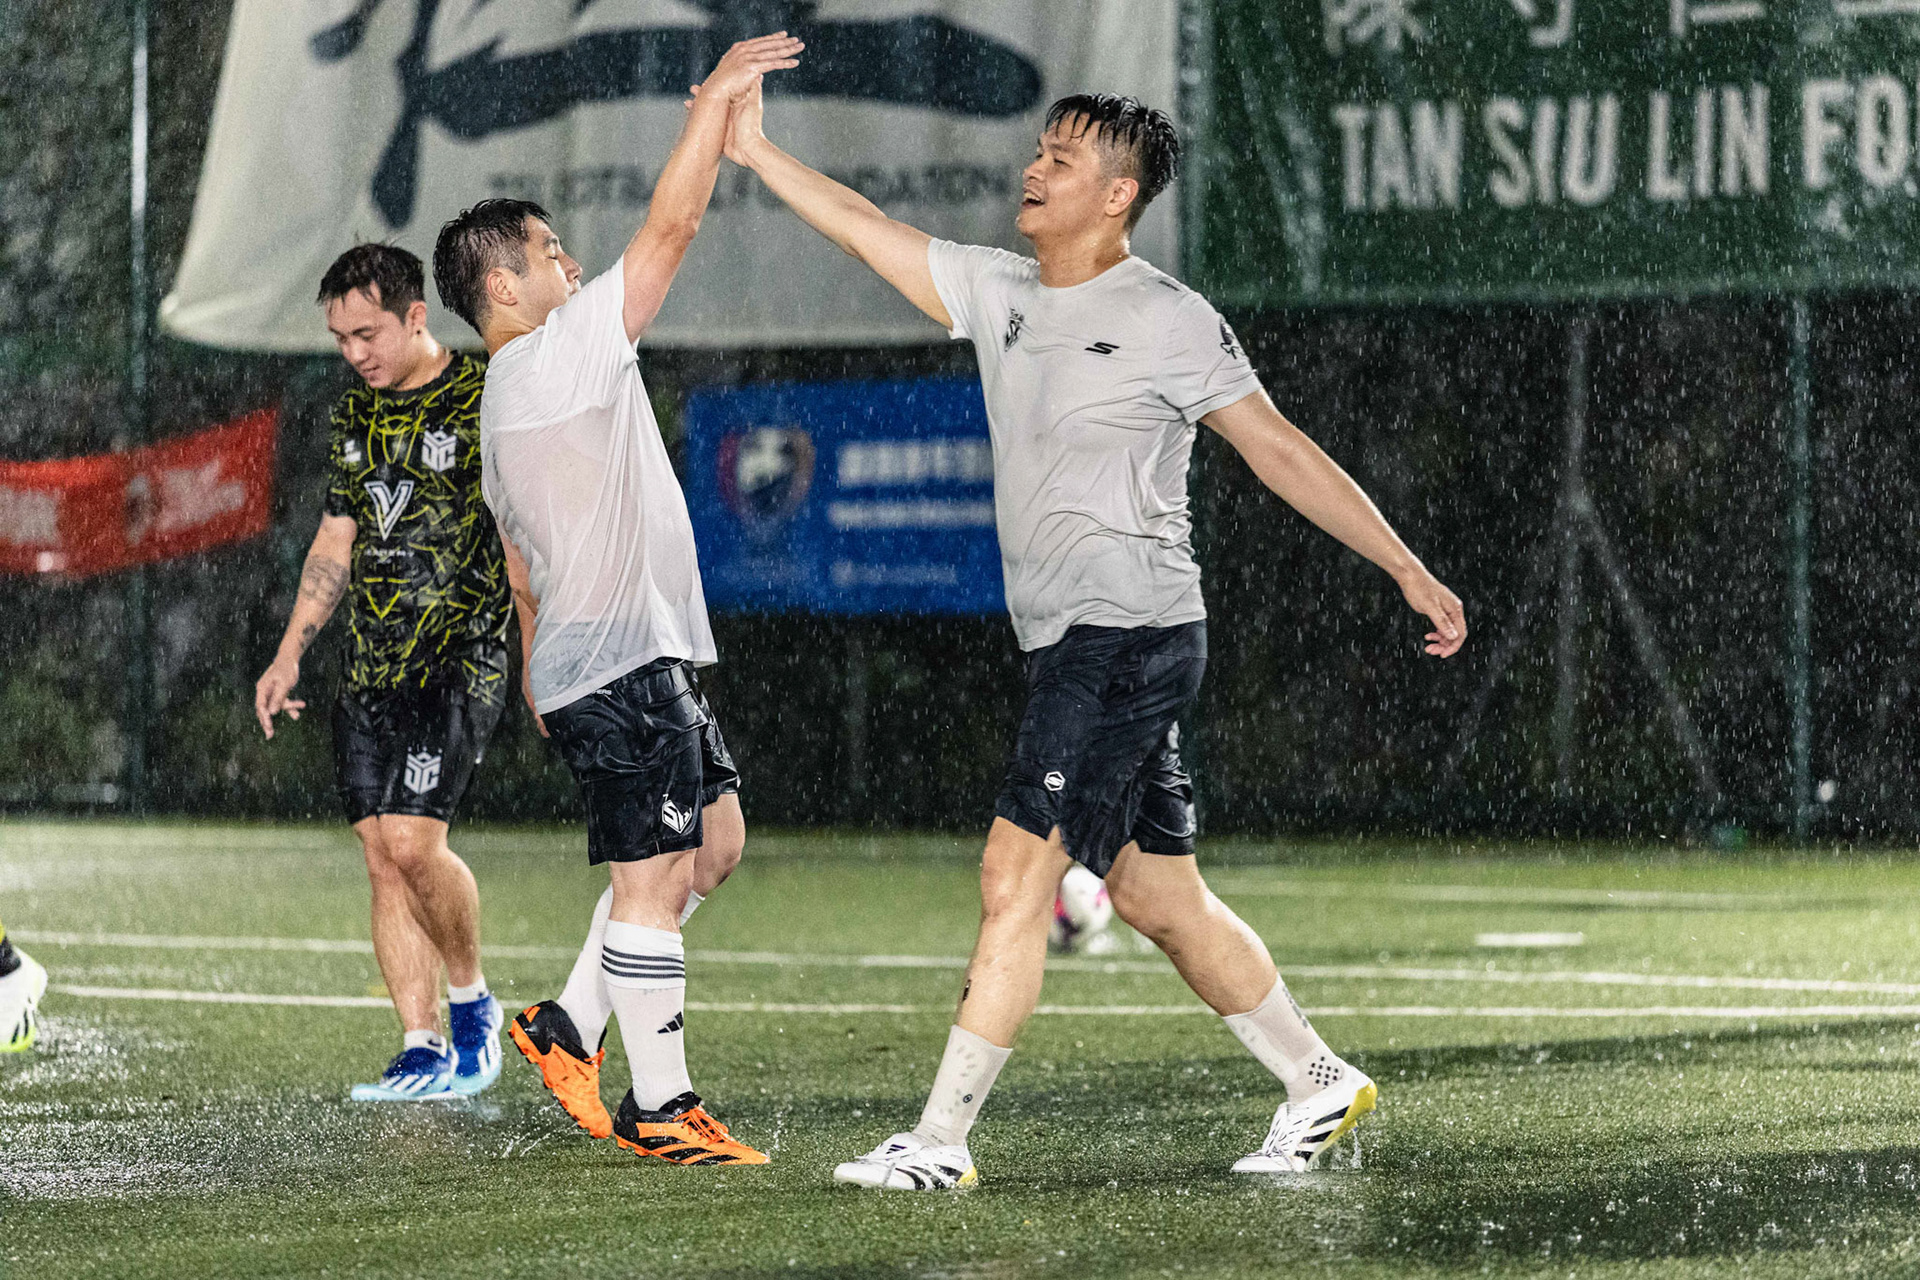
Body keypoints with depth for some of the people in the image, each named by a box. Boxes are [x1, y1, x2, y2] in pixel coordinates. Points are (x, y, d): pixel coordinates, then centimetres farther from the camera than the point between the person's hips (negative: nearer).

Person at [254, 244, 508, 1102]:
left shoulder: (486, 398, -6)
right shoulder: (355, 413, 14)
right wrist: (291, 651, 15)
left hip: (459, 657, -7)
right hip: (370, 669, 7)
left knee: (412, 840, -17)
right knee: (383, 857, 1)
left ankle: (470, 1000, 5)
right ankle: (425, 1052, 4)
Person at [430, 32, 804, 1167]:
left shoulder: (507, 401, 16)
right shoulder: (559, 354, -13)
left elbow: (521, 565, 23)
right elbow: (670, 229, -16)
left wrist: (543, 676, 29)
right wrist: (715, 98, -11)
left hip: (645, 657, 10)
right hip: (620, 660, -10)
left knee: (715, 843, 15)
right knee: (652, 879, -6)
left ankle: (571, 1023, 18)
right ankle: (661, 1108, -2)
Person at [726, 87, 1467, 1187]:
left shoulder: (1171, 322, -7)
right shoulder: (1000, 293, 13)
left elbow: (1281, 451, -4)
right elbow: (868, 229, 17)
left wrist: (1409, 571, -4)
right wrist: (756, 152, 10)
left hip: (1134, 633, -8)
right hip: (1071, 644, 8)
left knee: (1015, 877, -12)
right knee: (1161, 901, 12)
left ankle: (941, 1139, -11)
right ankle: (1320, 1084, 24)